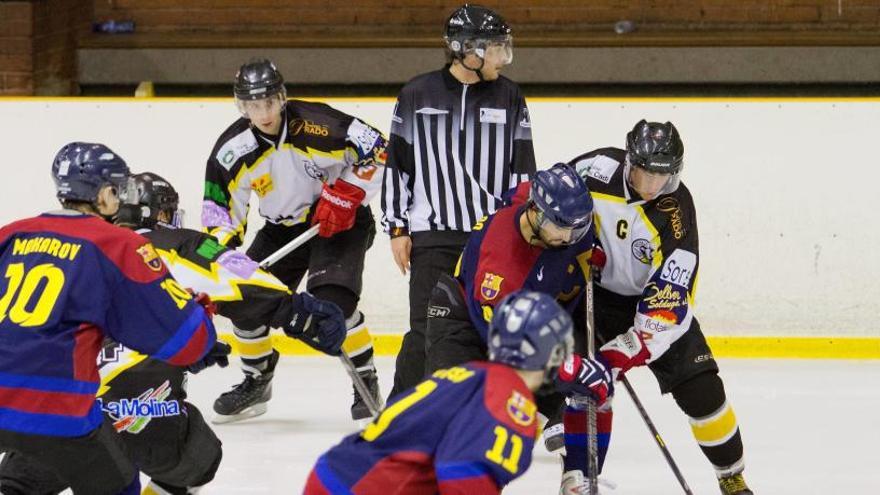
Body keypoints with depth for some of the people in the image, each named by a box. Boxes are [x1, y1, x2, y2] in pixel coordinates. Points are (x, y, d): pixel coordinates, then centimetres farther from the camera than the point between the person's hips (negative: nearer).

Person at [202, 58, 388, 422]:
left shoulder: (316, 124, -26)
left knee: (332, 299, -25)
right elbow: (221, 208, -2)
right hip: (283, 228, 5)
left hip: (340, 220, -5)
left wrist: (347, 194, -22)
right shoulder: (232, 150, -12)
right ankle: (257, 379, 23)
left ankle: (367, 381, -7)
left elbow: (377, 150, -17)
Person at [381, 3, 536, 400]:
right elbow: (396, 165, 4)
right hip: (433, 233, -2)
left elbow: (523, 169, 8)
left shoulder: (509, 98, 5)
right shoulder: (417, 96, -1)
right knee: (427, 327, -6)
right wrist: (397, 229, 1)